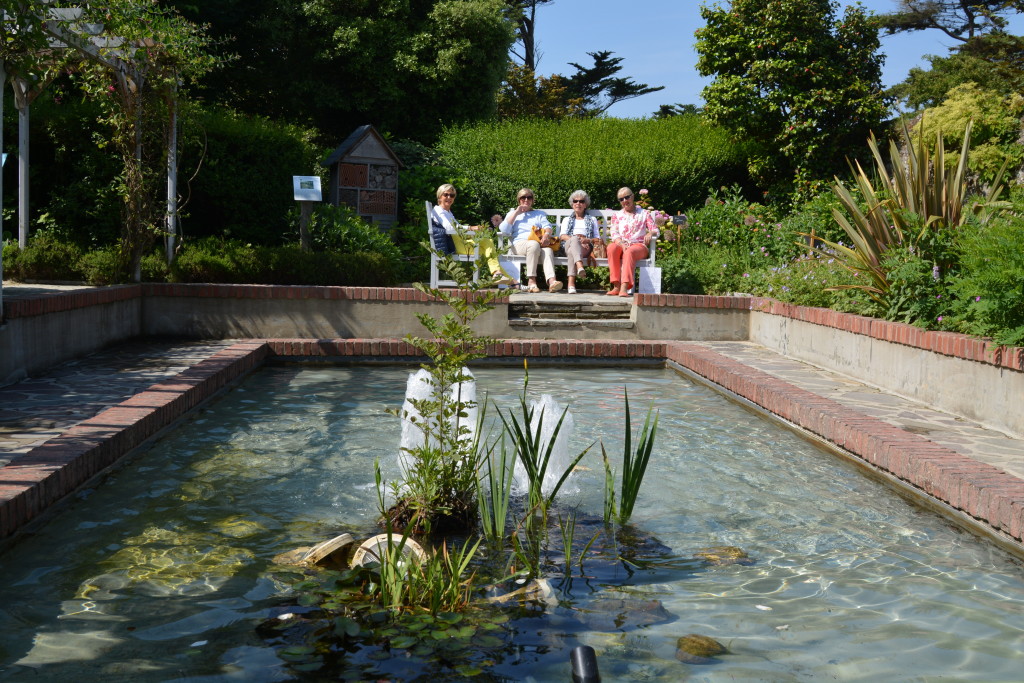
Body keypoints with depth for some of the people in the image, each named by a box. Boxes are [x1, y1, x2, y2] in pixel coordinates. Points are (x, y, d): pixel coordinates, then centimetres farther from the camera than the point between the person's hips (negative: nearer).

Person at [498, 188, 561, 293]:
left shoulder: (539, 213, 31)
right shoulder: (512, 213, 27)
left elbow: (547, 227, 12)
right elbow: (504, 230, 9)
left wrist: (547, 234, -13)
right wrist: (516, 213, 8)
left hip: (538, 243, 2)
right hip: (519, 244, -2)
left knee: (548, 250, -36)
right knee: (534, 244, -39)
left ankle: (551, 281, -57)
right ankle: (531, 281, -43)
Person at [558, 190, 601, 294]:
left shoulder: (592, 220, 33)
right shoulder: (567, 219, 35)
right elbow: (562, 236, 15)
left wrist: (587, 240, -6)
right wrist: (574, 239, -8)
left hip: (585, 247, 0)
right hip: (568, 244, 0)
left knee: (572, 251, -39)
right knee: (574, 239, -39)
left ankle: (571, 283, -60)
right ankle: (580, 266, -68)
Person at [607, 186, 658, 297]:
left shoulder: (644, 213, 19)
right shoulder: (616, 215, 21)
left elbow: (656, 230, 9)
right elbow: (614, 234, 5)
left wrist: (650, 233, -17)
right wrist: (622, 244, -16)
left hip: (639, 245, -1)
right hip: (621, 245, 2)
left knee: (629, 252, -39)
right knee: (611, 247, -36)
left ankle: (624, 287, -52)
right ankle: (616, 286, -41)